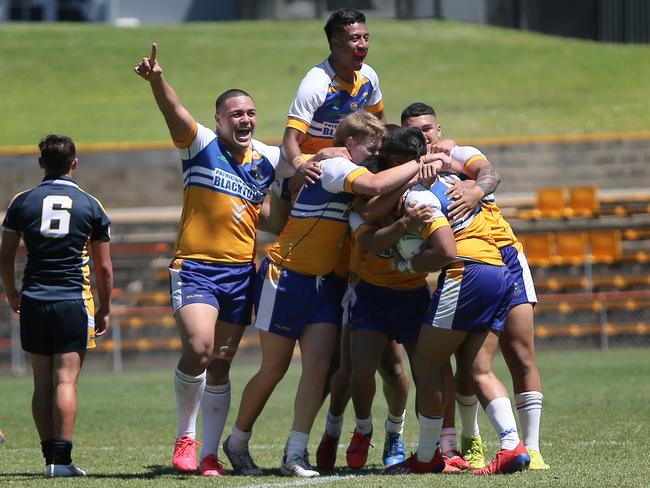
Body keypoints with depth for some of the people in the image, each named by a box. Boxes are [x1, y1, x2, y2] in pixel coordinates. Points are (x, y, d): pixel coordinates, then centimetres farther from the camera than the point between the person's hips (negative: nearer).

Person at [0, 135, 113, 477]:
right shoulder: (90, 206, 2)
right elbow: (103, 267, 5)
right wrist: (105, 309, 16)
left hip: (33, 303, 2)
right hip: (73, 302, -2)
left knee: (42, 383, 8)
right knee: (66, 381, -5)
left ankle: (51, 456, 8)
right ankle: (62, 459, -12)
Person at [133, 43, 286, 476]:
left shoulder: (268, 159, 8)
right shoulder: (201, 145, -4)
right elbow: (174, 111, -21)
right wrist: (157, 80, -41)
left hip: (242, 272, 4)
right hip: (195, 266, -4)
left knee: (220, 365, 6)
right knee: (198, 348, -21)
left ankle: (210, 453, 11)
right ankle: (185, 436, -2)